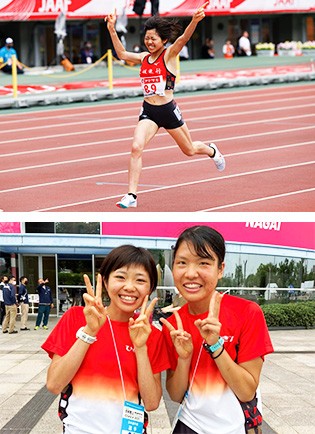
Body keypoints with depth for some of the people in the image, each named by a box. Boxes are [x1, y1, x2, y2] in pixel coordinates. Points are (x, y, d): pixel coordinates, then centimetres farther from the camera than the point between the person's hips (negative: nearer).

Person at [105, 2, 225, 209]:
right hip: (148, 111, 3)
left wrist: (195, 20, -44)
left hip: (168, 110, -3)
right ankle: (131, 196, -17)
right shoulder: (144, 58, 7)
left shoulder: (169, 55, -8)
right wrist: (112, 29, 5)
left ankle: (212, 150, 51)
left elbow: (183, 38, -25)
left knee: (189, 149, 15)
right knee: (136, 147, -18)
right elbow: (122, 54, 13)